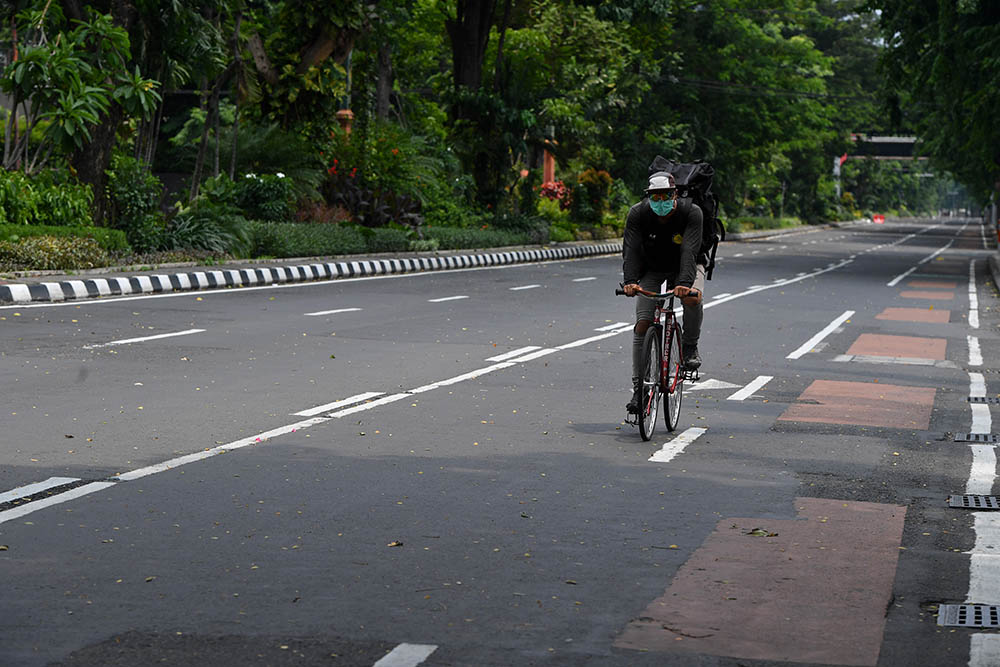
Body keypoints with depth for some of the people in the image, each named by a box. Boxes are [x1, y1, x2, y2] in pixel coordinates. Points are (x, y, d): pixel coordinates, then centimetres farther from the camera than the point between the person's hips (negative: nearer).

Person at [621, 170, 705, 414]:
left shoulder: (691, 213, -27)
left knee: (692, 298, -35)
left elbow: (689, 251, -38)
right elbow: (631, 250, -31)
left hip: (685, 267, -1)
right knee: (642, 325, -11)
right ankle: (639, 388, -3)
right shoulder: (637, 214, -22)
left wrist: (685, 283, -54)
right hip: (651, 270, 1)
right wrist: (630, 281, -48)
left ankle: (690, 347, -8)